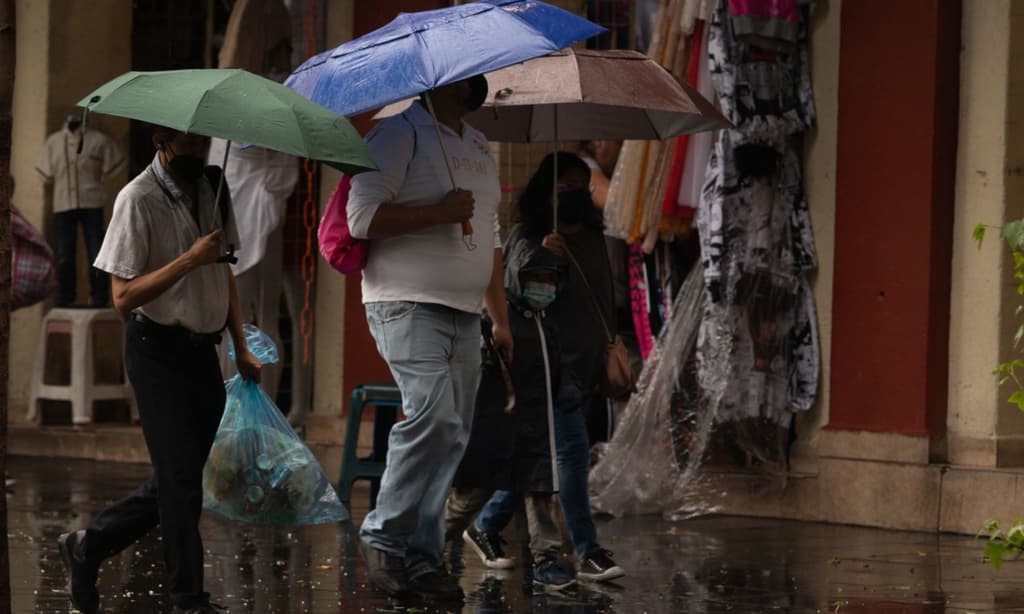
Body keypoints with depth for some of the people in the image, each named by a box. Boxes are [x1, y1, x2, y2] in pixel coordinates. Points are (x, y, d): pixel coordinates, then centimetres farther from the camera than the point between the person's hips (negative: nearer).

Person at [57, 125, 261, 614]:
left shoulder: (212, 190, 8)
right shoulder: (138, 200, -14)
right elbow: (124, 296, -17)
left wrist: (241, 347, 14)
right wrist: (189, 260, -24)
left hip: (202, 350, 7)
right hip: (157, 349, -7)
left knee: (176, 479, 11)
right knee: (180, 479, -4)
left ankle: (87, 546, 26)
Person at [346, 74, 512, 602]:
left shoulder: (478, 145, 20)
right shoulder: (399, 135, -5)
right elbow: (363, 217, -15)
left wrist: (501, 318, 24)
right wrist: (441, 210, -17)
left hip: (464, 315, 8)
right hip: (410, 306, -8)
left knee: (452, 434, 3)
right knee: (432, 414, -21)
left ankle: (421, 555, 7)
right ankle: (384, 537, -9)